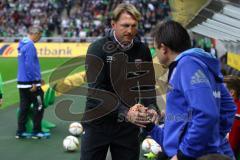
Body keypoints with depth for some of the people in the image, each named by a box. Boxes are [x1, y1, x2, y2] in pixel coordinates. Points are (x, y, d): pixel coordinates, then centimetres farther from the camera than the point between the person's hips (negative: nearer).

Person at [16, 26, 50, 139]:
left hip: (22, 82, 9)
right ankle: (37, 132, 5)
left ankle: (20, 132, 15)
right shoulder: (30, 45, -16)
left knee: (24, 107, 12)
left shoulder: (22, 44, 13)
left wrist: (37, 78, 24)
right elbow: (29, 65, -21)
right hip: (30, 83, -9)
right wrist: (34, 82, -18)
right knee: (39, 106, 1)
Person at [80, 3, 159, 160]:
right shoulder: (97, 49, -11)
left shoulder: (142, 51, 1)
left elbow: (148, 85, 7)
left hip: (129, 126, 3)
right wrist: (124, 113, -31)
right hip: (99, 123, -3)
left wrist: (152, 107, -14)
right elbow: (96, 91, -19)